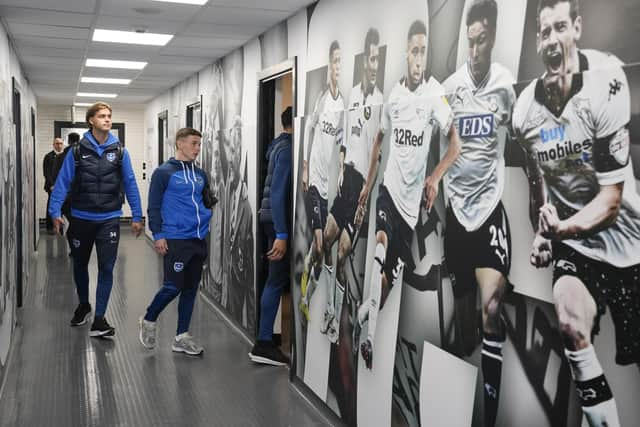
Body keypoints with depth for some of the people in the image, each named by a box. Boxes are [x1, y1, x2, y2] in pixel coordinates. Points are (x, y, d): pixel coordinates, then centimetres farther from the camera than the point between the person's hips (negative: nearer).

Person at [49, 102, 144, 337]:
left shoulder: (119, 151, -1)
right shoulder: (78, 150, -3)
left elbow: (130, 184, 2)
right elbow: (63, 182, -3)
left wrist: (137, 216, 1)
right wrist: (55, 211, -11)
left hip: (109, 220, -1)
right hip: (81, 219, 1)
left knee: (106, 269, -4)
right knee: (80, 265, 16)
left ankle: (99, 319, 2)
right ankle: (83, 305, 38)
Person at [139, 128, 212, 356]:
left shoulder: (200, 175, 13)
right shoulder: (164, 172, -3)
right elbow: (154, 206, -6)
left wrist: (205, 215, 10)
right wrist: (158, 235, -11)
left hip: (199, 240, 6)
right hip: (175, 240, -6)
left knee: (191, 289, 8)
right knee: (173, 286, -7)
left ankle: (182, 337, 18)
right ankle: (149, 320, 20)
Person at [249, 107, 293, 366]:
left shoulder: (280, 146, 15)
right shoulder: (287, 148, -14)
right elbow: (278, 192, -21)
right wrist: (281, 235, -24)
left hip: (273, 219, 10)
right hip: (279, 221, -10)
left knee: (276, 279, 10)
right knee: (278, 279, -4)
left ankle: (265, 341, 12)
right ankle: (263, 343, 2)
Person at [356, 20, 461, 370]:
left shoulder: (435, 93, -11)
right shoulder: (394, 93, 3)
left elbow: (455, 143, -13)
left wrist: (436, 176, -26)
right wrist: (368, 183, 18)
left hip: (413, 197, -2)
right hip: (389, 186, 2)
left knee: (395, 273, 6)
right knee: (382, 247, -19)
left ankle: (368, 308, 31)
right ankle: (369, 334, -12)